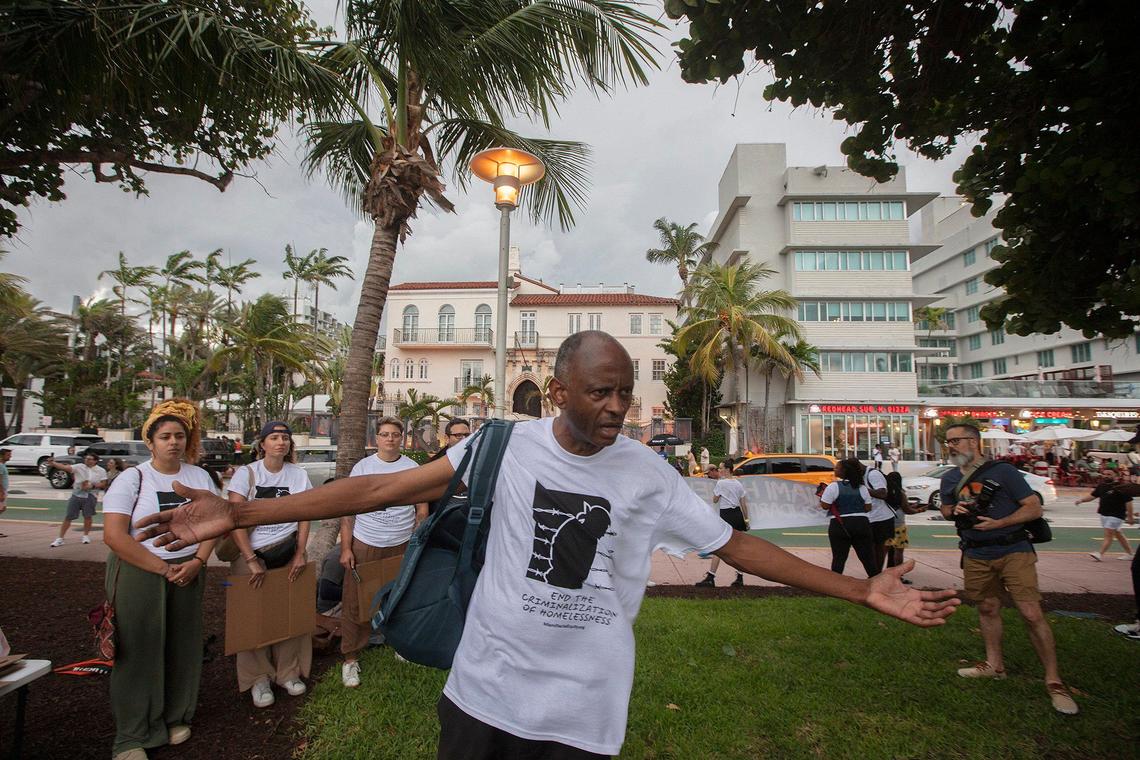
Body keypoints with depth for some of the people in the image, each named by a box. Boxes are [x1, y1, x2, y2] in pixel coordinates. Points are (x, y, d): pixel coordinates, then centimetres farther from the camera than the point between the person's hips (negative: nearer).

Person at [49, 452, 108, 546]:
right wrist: (53, 463, -31)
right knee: (68, 517, 1)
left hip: (90, 496, 0)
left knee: (88, 516, 6)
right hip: (76, 495, 0)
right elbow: (65, 467, -15)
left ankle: (86, 536, 25)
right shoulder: (79, 467, -1)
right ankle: (60, 539, 9)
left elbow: (104, 484, 0)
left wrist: (92, 486, -16)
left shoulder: (101, 471, 0)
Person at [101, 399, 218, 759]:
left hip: (188, 573, 4)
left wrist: (197, 561, -12)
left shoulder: (199, 476, 5)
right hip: (137, 573, -3)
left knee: (182, 646, 10)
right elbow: (114, 536, -14)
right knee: (138, 650, 2)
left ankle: (176, 717, 29)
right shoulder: (131, 479, -7)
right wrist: (163, 569, -16)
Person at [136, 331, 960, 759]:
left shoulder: (649, 473, -7)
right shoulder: (509, 443, -9)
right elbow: (389, 486, -11)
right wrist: (243, 512, -14)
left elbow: (737, 544, -1)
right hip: (482, 690, 0)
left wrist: (864, 591, -2)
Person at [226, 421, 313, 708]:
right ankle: (258, 678, 24)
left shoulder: (299, 475, 2)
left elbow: (305, 517, 4)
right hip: (251, 553, -2)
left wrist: (300, 554, -4)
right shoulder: (246, 474, -7)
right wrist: (252, 560, -15)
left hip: (288, 552, 2)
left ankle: (288, 671, 24)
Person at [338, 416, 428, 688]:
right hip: (364, 545, 0)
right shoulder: (362, 467, 0)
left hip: (402, 546, 1)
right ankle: (351, 658, 18)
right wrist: (345, 548, -5)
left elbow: (422, 510, 7)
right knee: (355, 604, 3)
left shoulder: (413, 468, 2)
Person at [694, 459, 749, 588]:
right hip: (738, 515, 7)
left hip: (726, 515, -7)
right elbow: (744, 504, 11)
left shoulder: (721, 483, -9)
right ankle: (740, 577, 16)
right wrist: (746, 519, 18)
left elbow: (715, 500, -1)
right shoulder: (738, 483, 9)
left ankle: (710, 577, -10)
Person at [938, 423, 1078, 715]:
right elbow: (945, 510, 20)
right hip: (976, 556, 5)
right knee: (988, 609, 15)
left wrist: (998, 523, -21)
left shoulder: (1002, 471, -9)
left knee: (1032, 613, -9)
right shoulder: (949, 478, 6)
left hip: (1013, 552, -5)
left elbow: (1034, 508, -9)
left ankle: (1053, 680, 4)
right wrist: (954, 510, -4)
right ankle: (994, 664, 30)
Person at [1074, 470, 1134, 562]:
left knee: (1108, 534, -11)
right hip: (1104, 514, 7)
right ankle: (1129, 553, 28)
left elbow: (1128, 502, -10)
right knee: (1118, 534, 16)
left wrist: (1130, 517, -10)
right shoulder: (1101, 485, 9)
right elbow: (1093, 495, 15)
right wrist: (1082, 500, -1)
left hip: (1115, 515, -7)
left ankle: (1100, 554, -16)